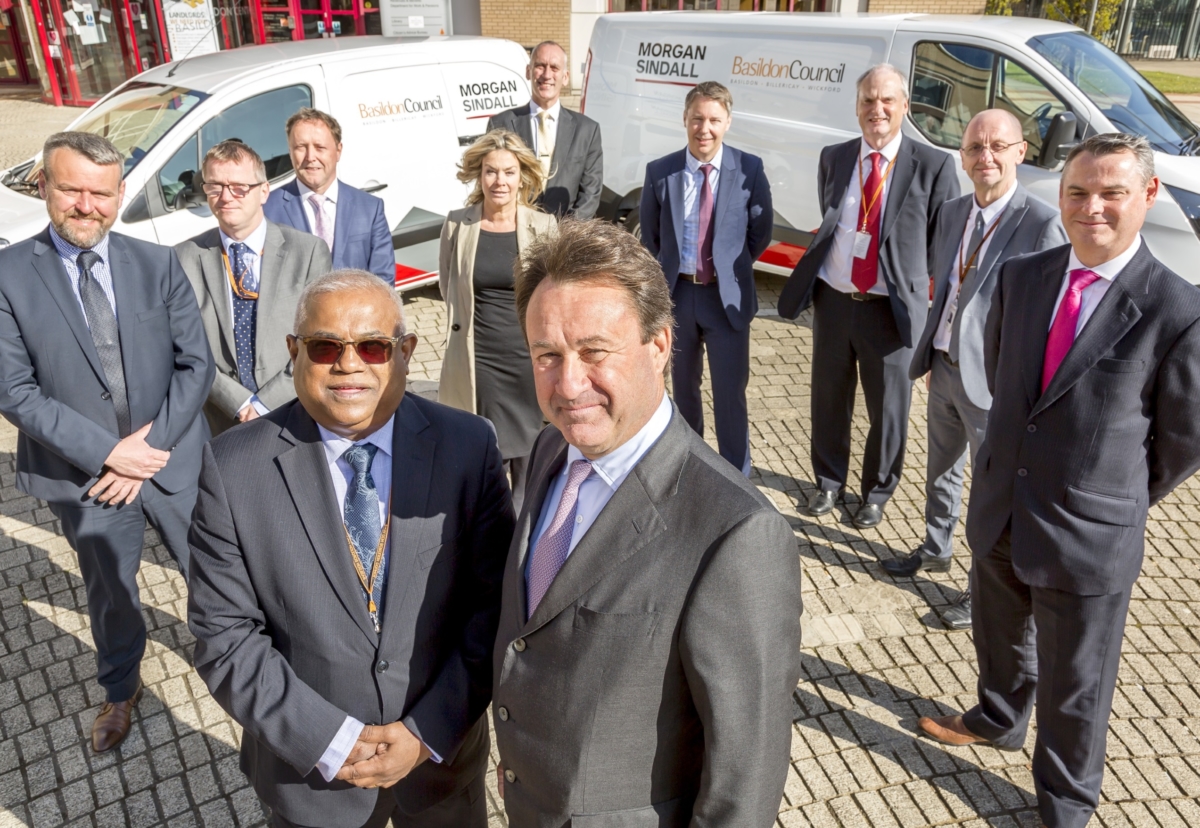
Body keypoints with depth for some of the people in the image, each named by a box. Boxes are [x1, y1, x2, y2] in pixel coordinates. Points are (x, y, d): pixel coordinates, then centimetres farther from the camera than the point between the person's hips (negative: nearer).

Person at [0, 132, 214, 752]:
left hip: (174, 463, 1)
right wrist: (107, 451, -19)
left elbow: (195, 365, -6)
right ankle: (121, 689, 47)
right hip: (83, 476, 0)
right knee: (109, 594, 20)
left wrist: (150, 447, -15)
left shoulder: (157, 264, -5)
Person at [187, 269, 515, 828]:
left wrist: (429, 732, -14)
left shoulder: (468, 447, -13)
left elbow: (495, 602, -10)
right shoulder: (233, 468, -14)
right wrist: (330, 741, -16)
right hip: (308, 768, -1)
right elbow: (224, 636, -11)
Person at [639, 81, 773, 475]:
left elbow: (760, 232, 4)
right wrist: (666, 276, 7)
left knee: (730, 394, 1)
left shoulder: (749, 169, -7)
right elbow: (650, 236, 7)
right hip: (676, 293, 2)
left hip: (727, 296, -2)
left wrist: (730, 267, 4)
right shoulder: (660, 171, -4)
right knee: (683, 387, 17)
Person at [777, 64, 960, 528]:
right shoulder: (833, 158, 7)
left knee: (888, 408, 10)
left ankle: (876, 493, 31)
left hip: (892, 307, -3)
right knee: (829, 399, 15)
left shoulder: (932, 166, -4)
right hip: (833, 300, 3)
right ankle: (829, 481, 37)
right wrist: (810, 283, 11)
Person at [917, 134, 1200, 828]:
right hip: (1000, 511, 5)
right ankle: (999, 720, 58)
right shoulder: (1021, 278, -2)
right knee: (999, 638, 28)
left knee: (1076, 687, 14)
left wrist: (1121, 503, 6)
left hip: (1090, 535, -5)